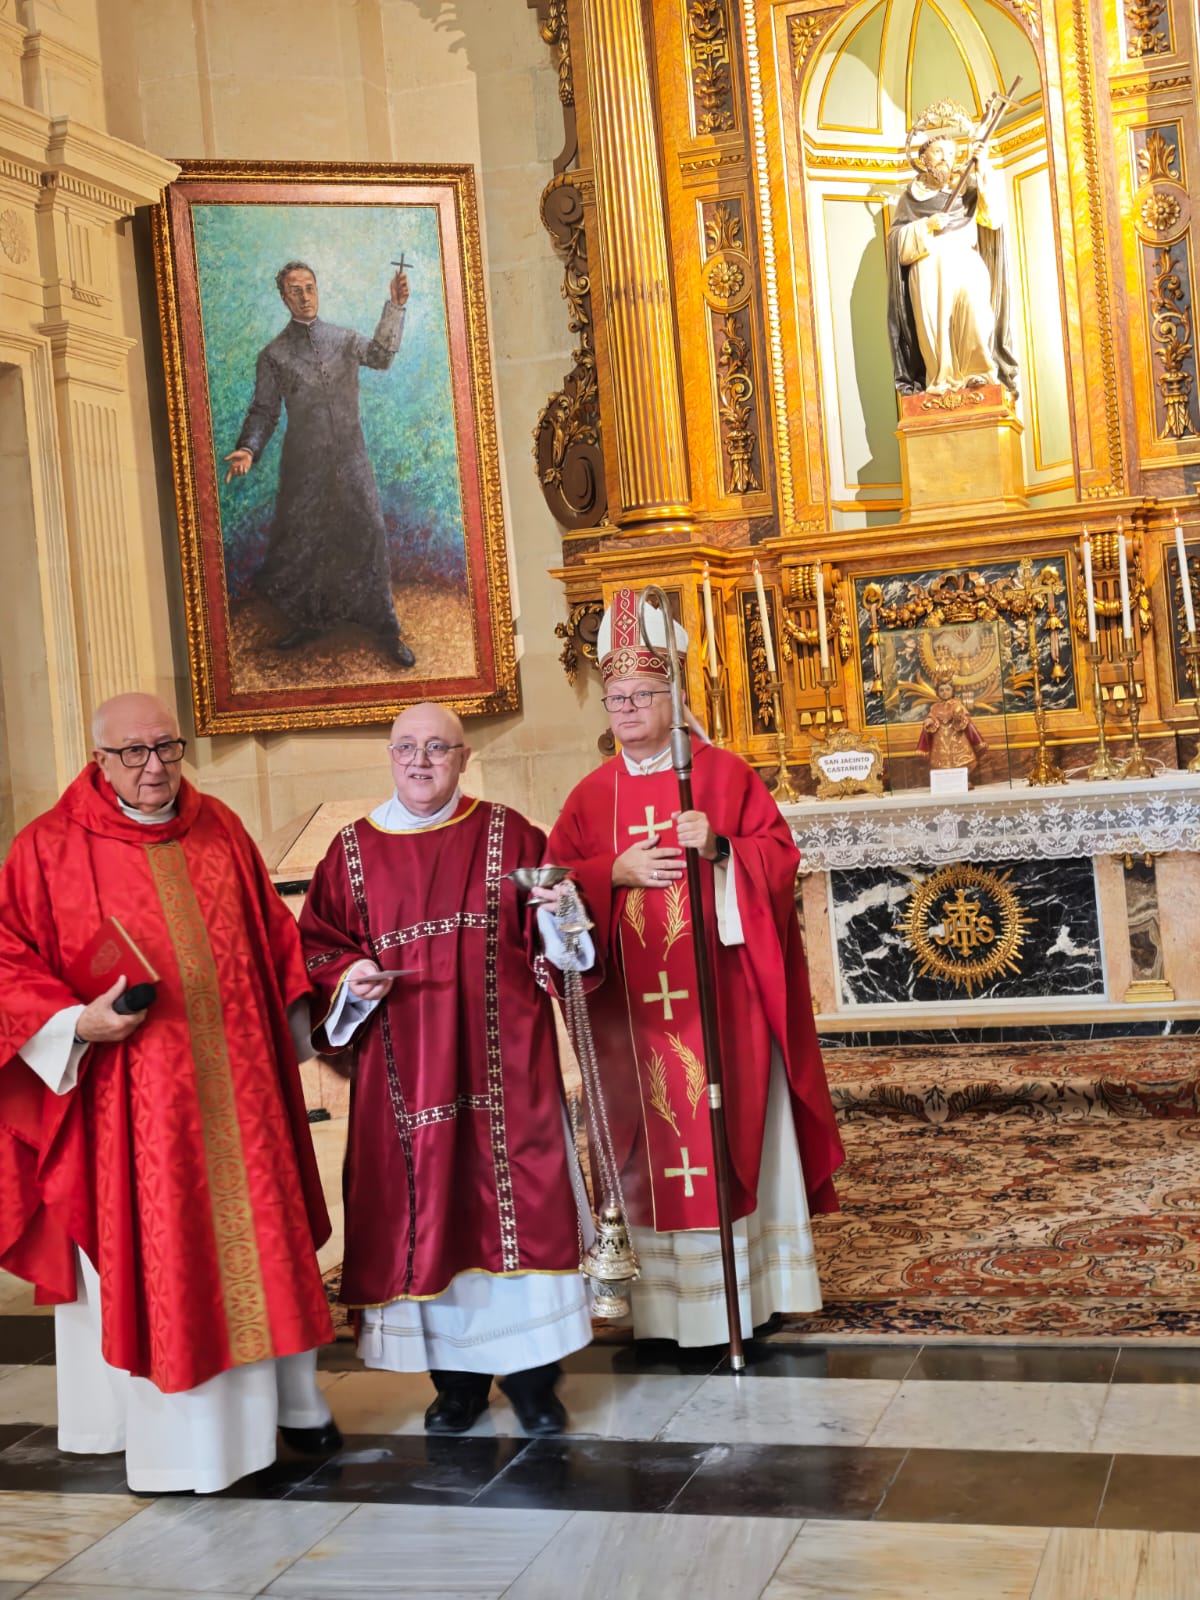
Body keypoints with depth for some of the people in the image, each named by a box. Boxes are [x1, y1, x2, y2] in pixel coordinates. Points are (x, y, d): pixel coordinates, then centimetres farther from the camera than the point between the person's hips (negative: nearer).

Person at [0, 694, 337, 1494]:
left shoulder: (221, 830, 7)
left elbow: (273, 931, 17)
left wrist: (293, 1021, 12)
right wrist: (79, 1022, -19)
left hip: (236, 1082, 4)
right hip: (134, 1094, -4)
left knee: (262, 1234, 12)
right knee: (155, 1249, 4)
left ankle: (289, 1395, 28)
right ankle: (181, 1427, 17)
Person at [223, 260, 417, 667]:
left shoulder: (344, 339, 7)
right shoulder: (273, 355, 5)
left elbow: (380, 356, -11)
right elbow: (264, 411, 2)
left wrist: (395, 308, -24)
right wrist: (248, 448, -16)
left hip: (350, 458, 0)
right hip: (303, 464, 0)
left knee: (367, 536, -4)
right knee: (300, 542, 7)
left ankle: (385, 628, 5)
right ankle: (307, 621, 26)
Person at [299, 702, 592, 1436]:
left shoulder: (510, 836, 5)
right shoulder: (354, 851, 7)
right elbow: (316, 946, 9)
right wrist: (347, 978, -11)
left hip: (505, 1064, -1)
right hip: (406, 1070, 1)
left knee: (517, 1202, -1)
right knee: (426, 1209, 4)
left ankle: (532, 1375, 12)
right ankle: (457, 1376, 19)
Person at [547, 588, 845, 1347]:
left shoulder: (726, 773, 2)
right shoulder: (592, 795, 9)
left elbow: (780, 855, -1)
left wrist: (719, 848, -18)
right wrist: (616, 872, -12)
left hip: (722, 999, -2)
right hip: (634, 1008, 2)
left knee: (737, 1135, 2)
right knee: (651, 1141, 4)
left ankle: (752, 1293, 13)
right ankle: (664, 1305, 13)